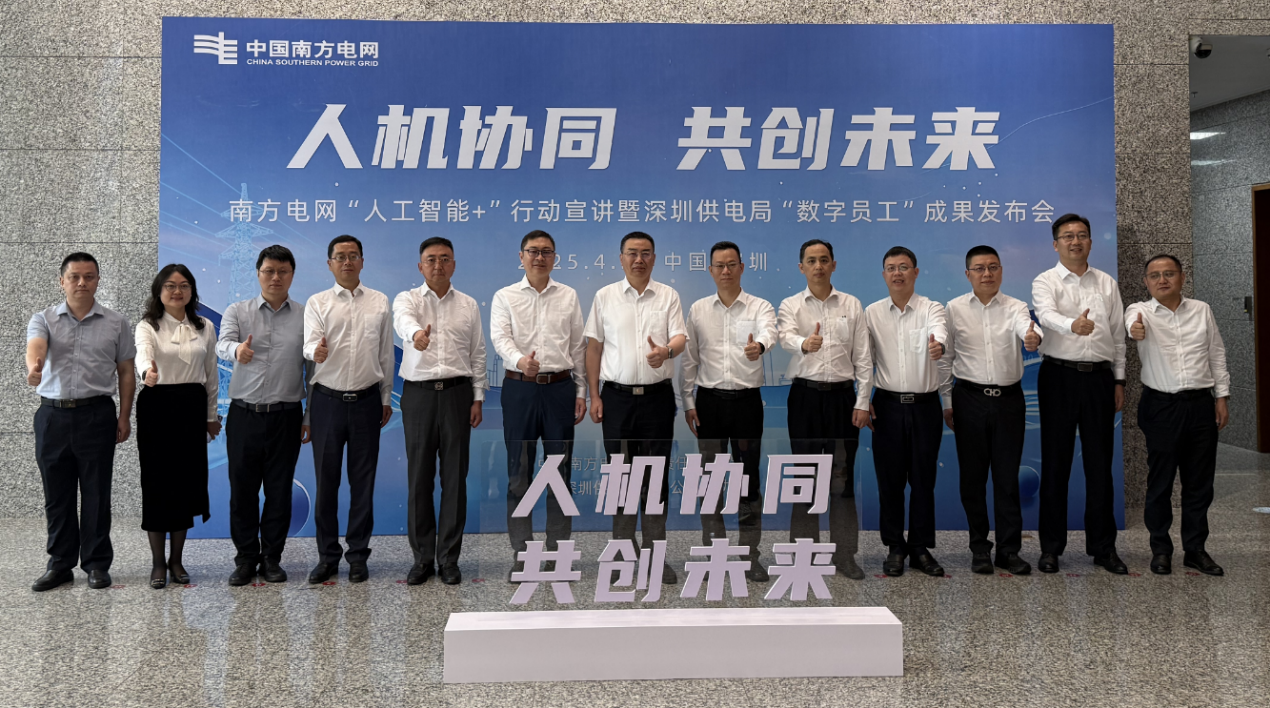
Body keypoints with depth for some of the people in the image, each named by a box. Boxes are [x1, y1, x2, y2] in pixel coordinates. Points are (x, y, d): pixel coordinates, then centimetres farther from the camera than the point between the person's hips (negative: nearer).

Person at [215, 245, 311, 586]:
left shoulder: (305, 317, 3)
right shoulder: (237, 311, 5)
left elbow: (313, 369, 6)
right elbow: (223, 344, -15)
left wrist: (310, 417, 2)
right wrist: (237, 350, -39)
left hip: (286, 417, 0)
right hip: (244, 414, 1)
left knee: (280, 491, 6)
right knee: (242, 490, 6)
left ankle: (271, 558, 21)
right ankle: (246, 558, 21)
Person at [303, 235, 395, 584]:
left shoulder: (380, 302, 8)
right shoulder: (317, 303, 4)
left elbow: (386, 353, 10)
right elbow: (310, 345, -9)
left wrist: (386, 398, 10)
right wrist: (316, 352, -33)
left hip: (366, 400, 1)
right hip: (327, 399, -1)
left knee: (363, 480, 6)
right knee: (326, 479, 5)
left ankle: (358, 555, 17)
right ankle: (327, 556, 17)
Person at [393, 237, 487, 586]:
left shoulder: (468, 305, 10)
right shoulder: (407, 299, 4)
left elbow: (478, 353, 11)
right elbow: (403, 320, -21)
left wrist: (478, 398, 4)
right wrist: (416, 334, -45)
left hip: (457, 393, 1)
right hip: (418, 393, -1)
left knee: (455, 477, 2)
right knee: (419, 477, 3)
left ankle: (449, 558, 12)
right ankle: (422, 557, 14)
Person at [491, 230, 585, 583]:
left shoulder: (568, 296, 10)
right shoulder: (505, 297, 6)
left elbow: (578, 345, 11)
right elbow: (500, 337, -10)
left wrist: (581, 390, 6)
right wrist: (519, 360, -31)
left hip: (560, 387, 1)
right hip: (520, 387, -1)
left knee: (560, 471, 5)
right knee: (519, 472, 3)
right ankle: (521, 554, 13)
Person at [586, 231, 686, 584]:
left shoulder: (668, 296, 5)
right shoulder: (605, 296, 6)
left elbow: (680, 337, -5)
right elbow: (594, 347, 6)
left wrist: (666, 350, -29)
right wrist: (594, 395, 0)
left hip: (657, 396, 0)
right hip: (617, 396, 0)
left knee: (656, 475, 5)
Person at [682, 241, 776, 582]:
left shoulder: (759, 307, -1)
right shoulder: (698, 310, 7)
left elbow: (768, 331, -24)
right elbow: (689, 359, 9)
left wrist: (759, 345, -48)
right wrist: (688, 401, 3)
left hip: (746, 400, -2)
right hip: (709, 400, 2)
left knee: (749, 479, 4)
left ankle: (751, 554, 15)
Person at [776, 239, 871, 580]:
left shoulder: (852, 305, 7)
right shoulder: (791, 305, 4)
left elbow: (863, 357, 5)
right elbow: (786, 337, -19)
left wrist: (862, 402, -3)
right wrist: (805, 344, -42)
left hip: (842, 396, 1)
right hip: (806, 396, 0)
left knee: (842, 477, 3)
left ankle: (845, 554, 14)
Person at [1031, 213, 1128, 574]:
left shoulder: (1107, 284, 11)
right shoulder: (1045, 282, -1)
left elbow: (1118, 335, 14)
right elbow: (1047, 314, -22)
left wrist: (1119, 380, 8)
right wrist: (1072, 324, -44)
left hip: (1099, 377, 3)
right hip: (1060, 376, -3)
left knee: (1100, 463, 6)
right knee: (1055, 462, 2)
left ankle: (1103, 546, 17)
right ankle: (1051, 546, 11)